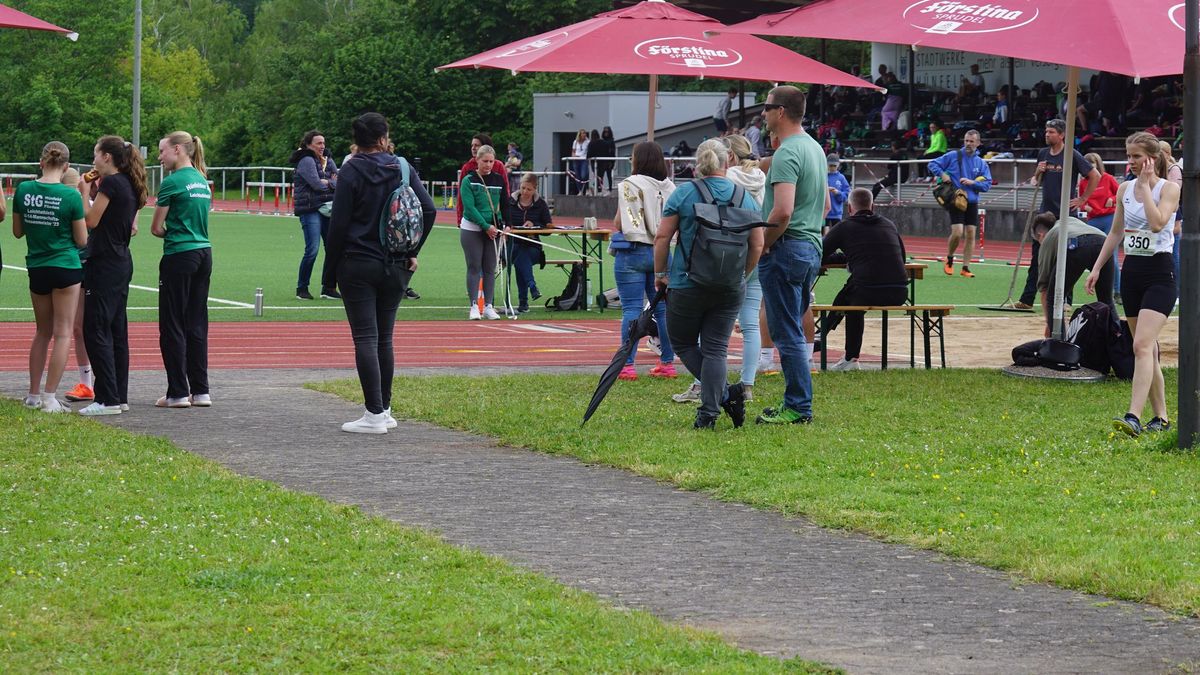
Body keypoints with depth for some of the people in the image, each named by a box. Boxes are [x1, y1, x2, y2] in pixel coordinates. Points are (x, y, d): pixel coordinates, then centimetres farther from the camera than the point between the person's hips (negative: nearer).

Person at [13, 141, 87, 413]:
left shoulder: (23, 190, -3)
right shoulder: (71, 196, -14)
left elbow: (18, 231, 6)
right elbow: (82, 240, -6)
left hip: (36, 268, 4)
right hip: (66, 268, -4)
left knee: (42, 332, 18)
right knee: (63, 333, 1)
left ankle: (34, 394, 20)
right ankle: (49, 397, -3)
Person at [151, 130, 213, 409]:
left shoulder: (173, 182, -11)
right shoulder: (202, 181, 13)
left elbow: (156, 228, -6)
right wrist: (177, 232, 4)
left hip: (179, 256, -8)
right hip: (204, 253, 8)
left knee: (173, 326, 0)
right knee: (196, 324, 10)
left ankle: (178, 393, 0)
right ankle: (200, 391, 10)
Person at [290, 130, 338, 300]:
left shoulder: (327, 160, 14)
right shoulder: (307, 161, -8)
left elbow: (339, 181, 5)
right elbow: (316, 184, -17)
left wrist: (327, 182, -13)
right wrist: (333, 182, 0)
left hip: (327, 209, 7)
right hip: (310, 209, -7)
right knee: (312, 250, -12)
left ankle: (328, 288, 14)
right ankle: (302, 288, 0)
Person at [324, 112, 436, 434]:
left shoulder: (351, 171, -8)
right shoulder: (402, 168, 3)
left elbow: (339, 223, -11)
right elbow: (429, 209, -2)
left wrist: (331, 266, -3)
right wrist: (412, 250, 7)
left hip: (358, 265, -4)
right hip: (395, 268, 4)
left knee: (365, 339, -4)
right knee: (384, 339, 14)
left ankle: (374, 414, -9)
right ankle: (385, 410, 17)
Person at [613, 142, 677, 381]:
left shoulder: (630, 186, -11)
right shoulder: (669, 187, 4)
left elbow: (619, 223, -12)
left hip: (633, 251, -5)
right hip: (662, 251, 5)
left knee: (631, 310, -4)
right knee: (663, 309, 10)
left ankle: (627, 365, -7)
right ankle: (667, 363, 13)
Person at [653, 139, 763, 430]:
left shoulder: (683, 194, -5)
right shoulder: (745, 197, 4)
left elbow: (662, 237, -6)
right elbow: (758, 245, 4)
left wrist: (660, 273, 7)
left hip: (688, 285, -3)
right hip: (731, 289, 3)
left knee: (683, 343, 13)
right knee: (715, 348, 7)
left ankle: (725, 393, 0)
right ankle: (708, 413, -3)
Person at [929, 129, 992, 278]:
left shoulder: (981, 163, 7)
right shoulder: (953, 156, 0)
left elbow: (987, 184, 2)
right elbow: (933, 164, 4)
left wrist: (972, 183, -14)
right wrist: (942, 174, -13)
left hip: (972, 203, 3)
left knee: (970, 234, 1)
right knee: (957, 233, -14)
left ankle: (966, 267, 9)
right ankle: (949, 260, 11)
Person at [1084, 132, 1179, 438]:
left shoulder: (1169, 188, -7)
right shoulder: (1124, 189, 10)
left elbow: (1157, 222, -24)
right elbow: (1115, 232, 18)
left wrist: (1145, 185, -16)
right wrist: (1097, 268, 14)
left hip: (1160, 273, -7)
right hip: (1132, 272, 7)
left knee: (1142, 345, -19)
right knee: (1147, 349, 10)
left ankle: (1134, 418, -28)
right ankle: (1160, 418, 19)